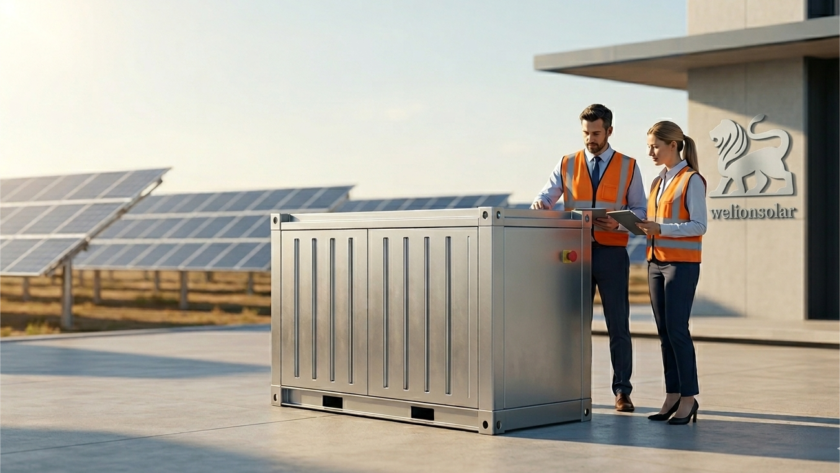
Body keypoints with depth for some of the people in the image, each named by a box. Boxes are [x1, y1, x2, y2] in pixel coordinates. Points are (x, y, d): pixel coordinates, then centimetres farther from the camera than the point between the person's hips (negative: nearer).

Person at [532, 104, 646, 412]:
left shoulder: (628, 167, 6)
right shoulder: (567, 165, 9)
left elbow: (640, 210, 4)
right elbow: (547, 196, 2)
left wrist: (619, 222, -15)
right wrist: (540, 204, -22)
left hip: (612, 253, -1)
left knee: (618, 326, 1)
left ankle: (622, 391, 8)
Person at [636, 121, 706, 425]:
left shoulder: (691, 180, -7)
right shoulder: (658, 182, 16)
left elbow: (699, 225, -13)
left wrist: (661, 228, -23)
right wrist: (642, 227, -2)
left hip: (682, 263, -7)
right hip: (656, 261, 7)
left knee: (676, 329, -8)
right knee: (664, 331, 6)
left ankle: (688, 398, -1)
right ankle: (672, 395, 11)